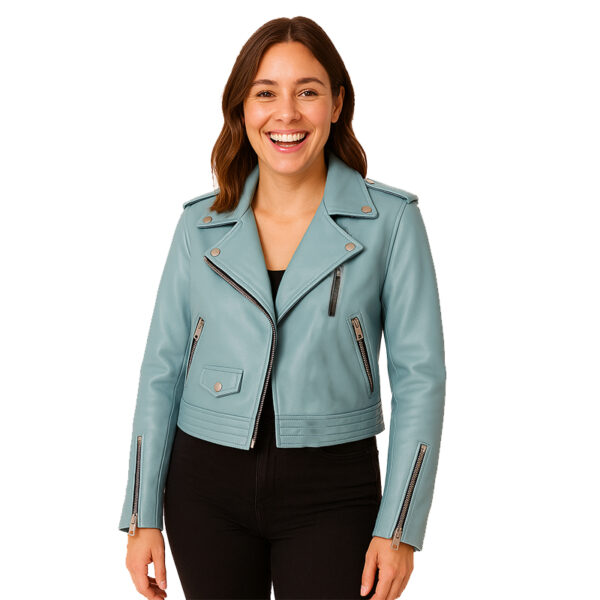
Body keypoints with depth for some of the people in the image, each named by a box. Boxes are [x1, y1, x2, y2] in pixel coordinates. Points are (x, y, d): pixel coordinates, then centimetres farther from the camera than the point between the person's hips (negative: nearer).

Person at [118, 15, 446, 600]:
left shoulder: (390, 219, -5)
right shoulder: (201, 223, 2)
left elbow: (419, 376, -5)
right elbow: (162, 371, 4)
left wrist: (400, 529, -9)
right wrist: (143, 517, 1)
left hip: (331, 492, -2)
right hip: (206, 485, 2)